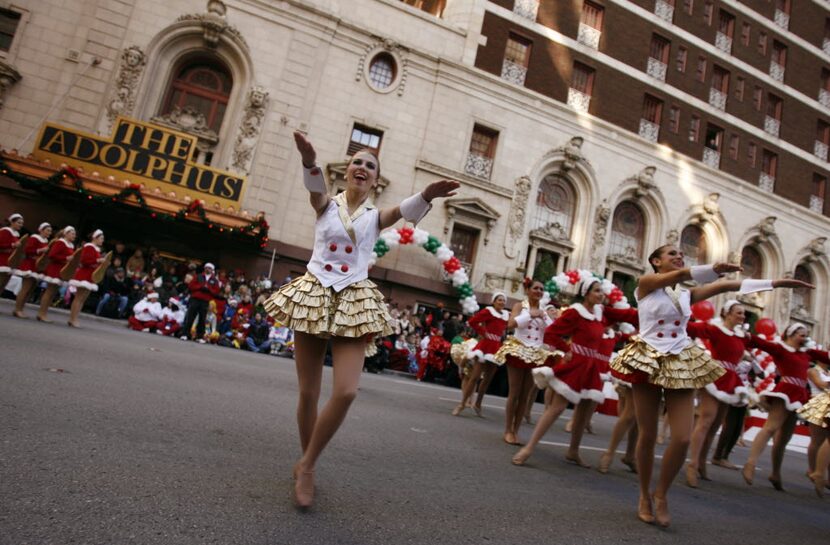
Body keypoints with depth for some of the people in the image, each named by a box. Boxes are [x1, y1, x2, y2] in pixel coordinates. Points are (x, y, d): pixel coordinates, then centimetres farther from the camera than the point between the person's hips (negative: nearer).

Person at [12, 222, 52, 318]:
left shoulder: (46, 241, 16)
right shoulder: (34, 238, -10)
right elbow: (27, 250, -20)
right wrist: (40, 250, -26)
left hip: (38, 267, 9)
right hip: (30, 266, -9)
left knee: (30, 289, 9)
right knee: (26, 288, -11)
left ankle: (20, 309, 14)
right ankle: (17, 310, -8)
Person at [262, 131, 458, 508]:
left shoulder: (375, 216, 7)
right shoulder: (326, 205, 6)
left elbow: (404, 211, -15)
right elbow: (315, 186, -18)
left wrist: (427, 195, -38)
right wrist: (309, 160, -41)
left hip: (353, 301, 0)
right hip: (314, 293, 0)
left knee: (346, 392, -14)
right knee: (308, 392, 5)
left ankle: (306, 466, 7)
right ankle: (305, 465, 27)